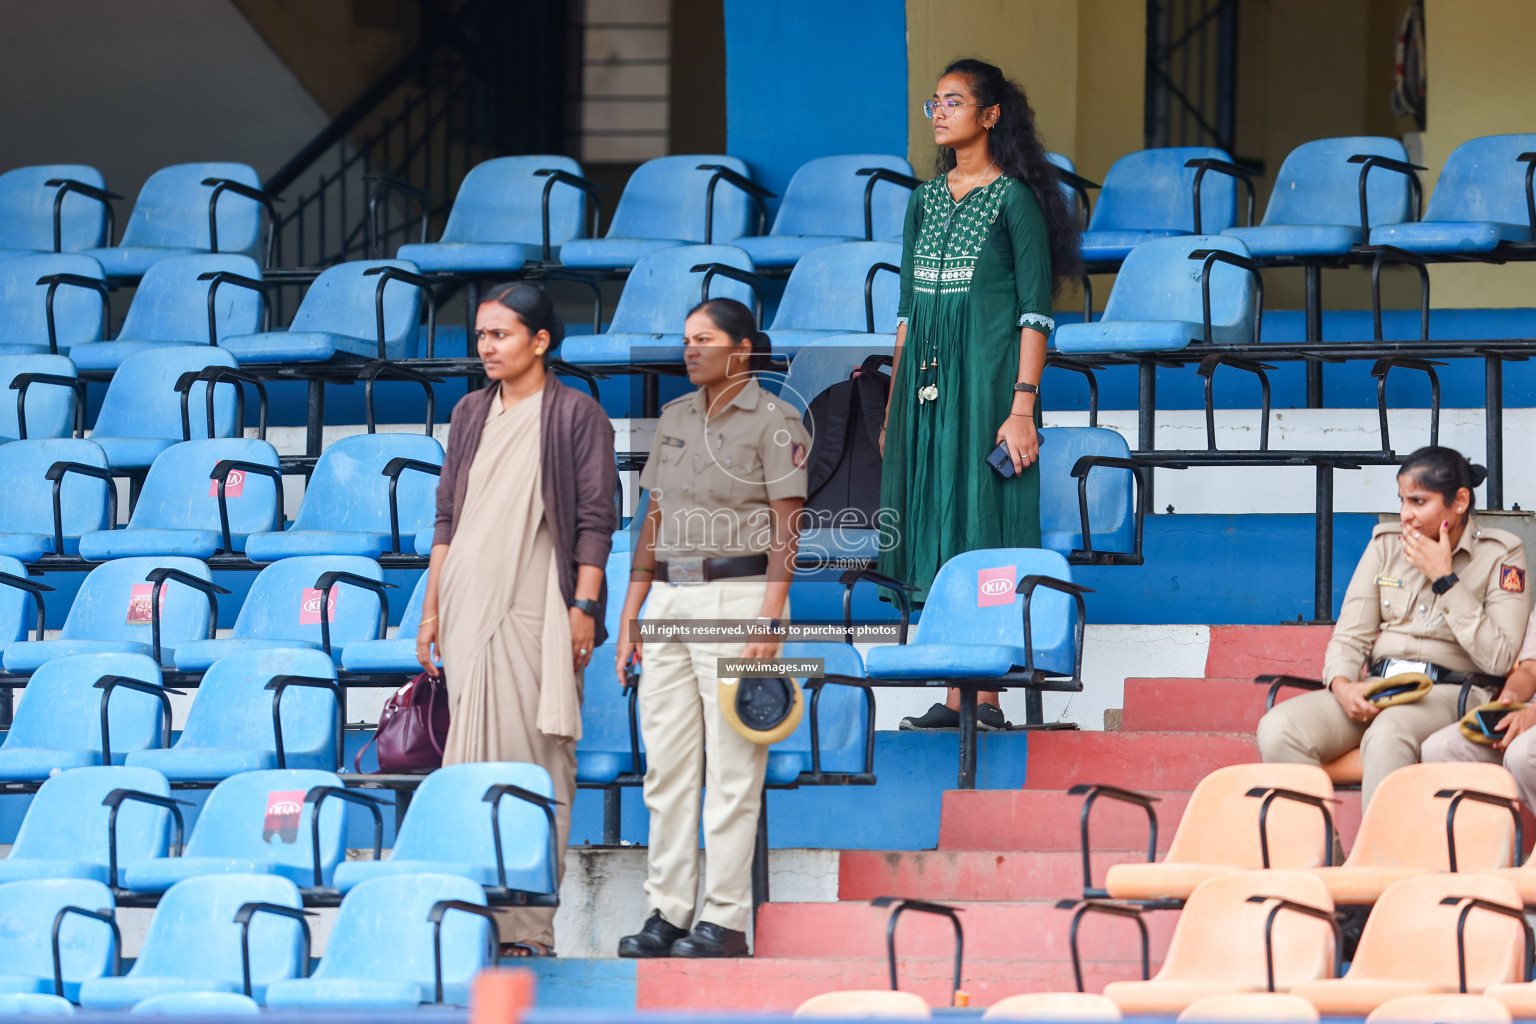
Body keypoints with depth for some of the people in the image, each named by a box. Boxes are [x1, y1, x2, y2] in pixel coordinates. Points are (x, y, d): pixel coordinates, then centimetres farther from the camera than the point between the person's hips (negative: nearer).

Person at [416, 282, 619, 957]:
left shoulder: (575, 414, -1)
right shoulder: (470, 414, 14)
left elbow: (595, 519, -4)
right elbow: (448, 517, 17)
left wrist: (584, 608, -10)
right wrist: (432, 608, 13)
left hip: (536, 609, -5)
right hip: (469, 605, 5)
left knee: (538, 750, -5)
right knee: (473, 753, 3)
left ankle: (531, 924, -4)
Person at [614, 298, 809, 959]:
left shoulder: (774, 420, -4)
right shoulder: (675, 417, 15)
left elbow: (786, 528, -9)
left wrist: (769, 623, -17)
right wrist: (631, 617, 12)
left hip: (738, 597, -7)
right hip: (670, 598, 7)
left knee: (732, 769, -5)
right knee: (666, 766, 5)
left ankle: (725, 921, -2)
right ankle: (667, 912, 9)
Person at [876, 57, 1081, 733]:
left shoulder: (1014, 199, -5)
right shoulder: (926, 201, 14)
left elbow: (1035, 312, -8)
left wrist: (1022, 405, -16)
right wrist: (894, 406, 13)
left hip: (987, 378, -6)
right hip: (926, 377, 6)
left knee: (983, 530, -7)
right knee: (937, 536, 4)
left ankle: (988, 697, -4)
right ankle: (955, 697, 8)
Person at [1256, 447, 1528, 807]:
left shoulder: (1501, 555, 2)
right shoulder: (1387, 543, 14)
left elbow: (1498, 659, -8)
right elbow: (1350, 635, 12)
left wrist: (1444, 579, -8)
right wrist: (1341, 686, -12)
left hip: (1451, 692, -5)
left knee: (1387, 735, -41)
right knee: (1277, 730, -24)